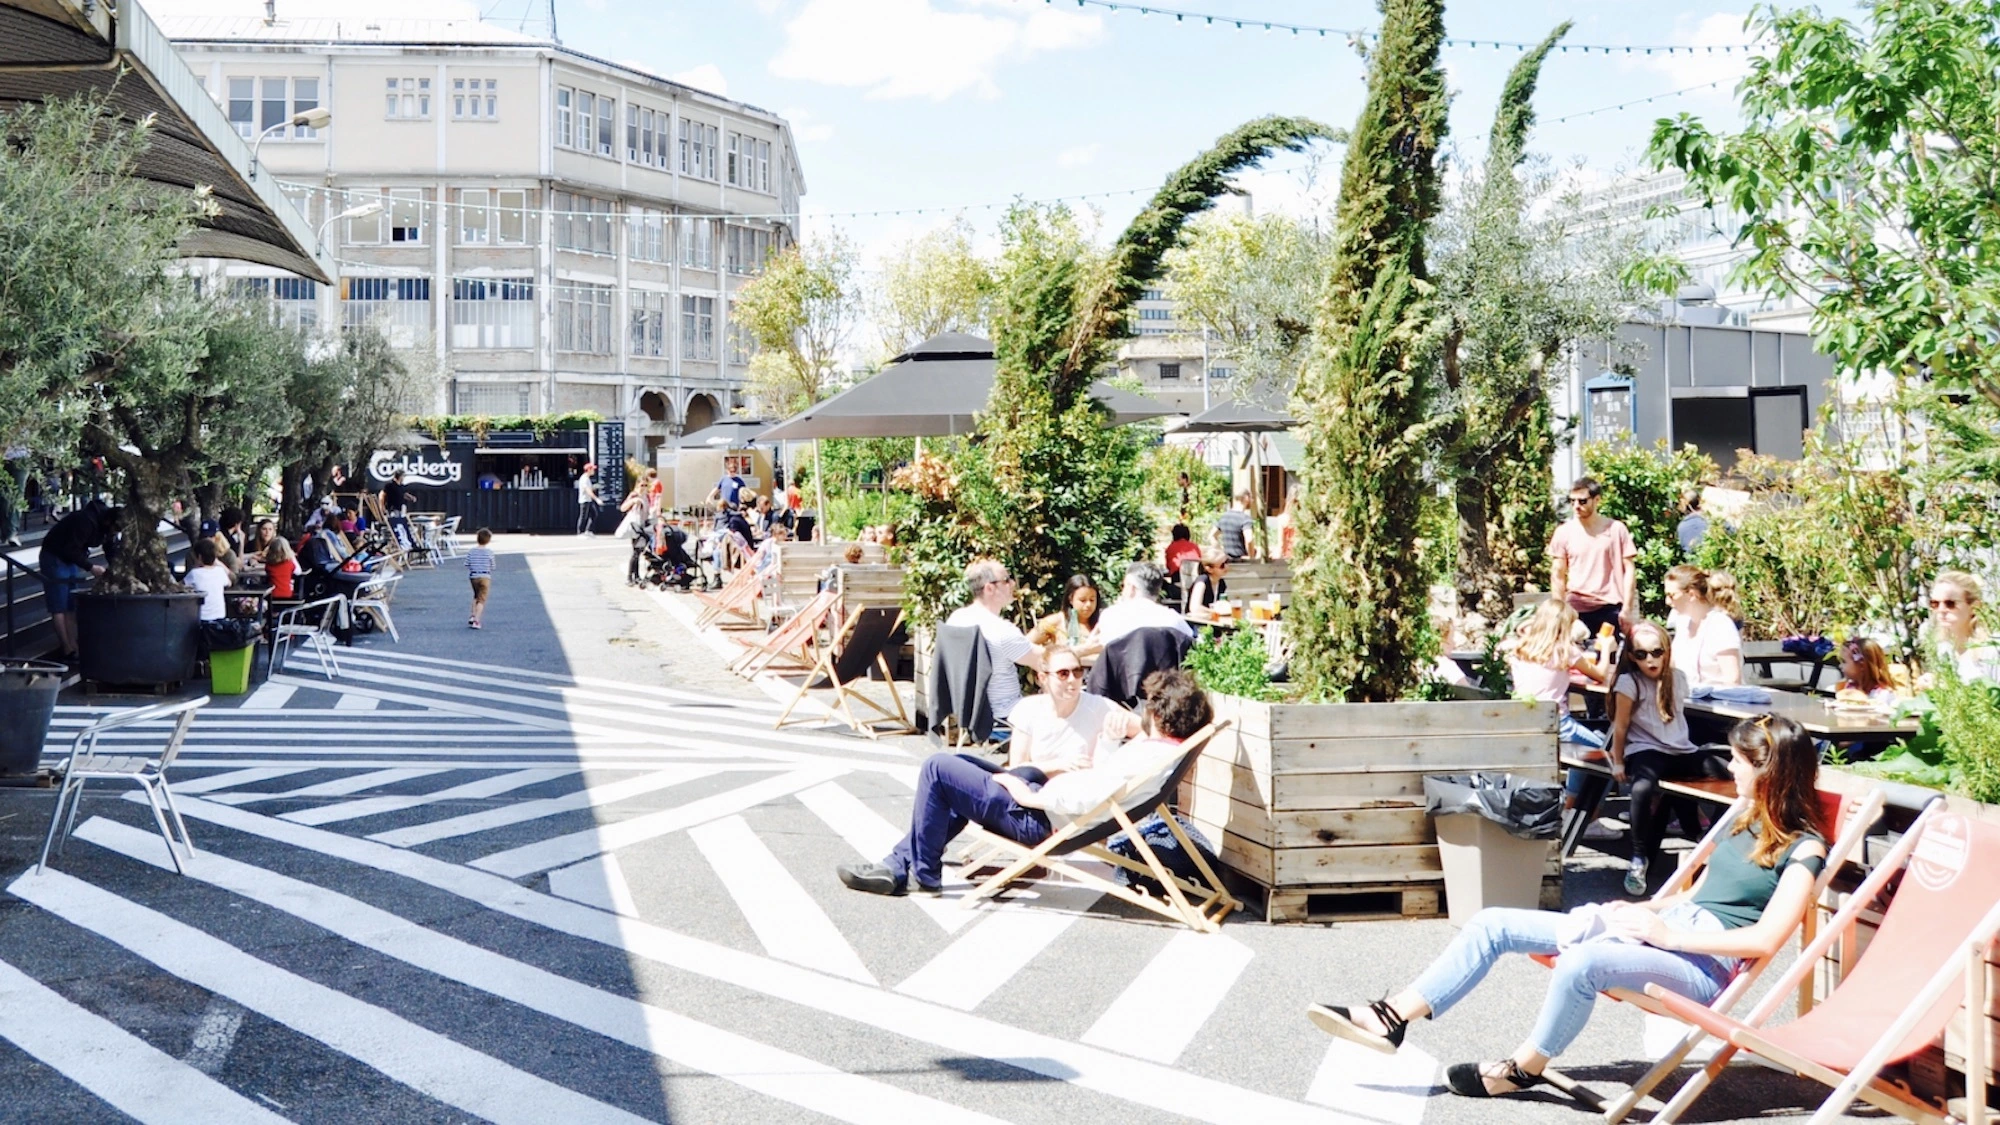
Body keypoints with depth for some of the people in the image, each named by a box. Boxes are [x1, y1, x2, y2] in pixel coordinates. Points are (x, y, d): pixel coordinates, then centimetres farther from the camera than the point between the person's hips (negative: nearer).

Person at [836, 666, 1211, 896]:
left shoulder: (1144, 755, -27)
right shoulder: (1168, 749, 1)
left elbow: (1081, 799, -31)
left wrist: (1026, 794, -17)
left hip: (1038, 818, -11)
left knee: (937, 768, -9)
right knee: (961, 763, 20)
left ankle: (923, 872, 9)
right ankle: (898, 865, 18)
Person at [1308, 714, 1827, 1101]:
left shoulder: (1803, 847, -7)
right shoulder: (1745, 822, 18)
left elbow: (1765, 940, -18)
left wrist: (1670, 935, -17)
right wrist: (1640, 909, 8)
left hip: (1703, 960, -9)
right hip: (1660, 927, 9)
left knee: (1582, 962, -39)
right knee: (1494, 924, -3)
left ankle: (1524, 1068, -12)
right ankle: (1392, 1019, -7)